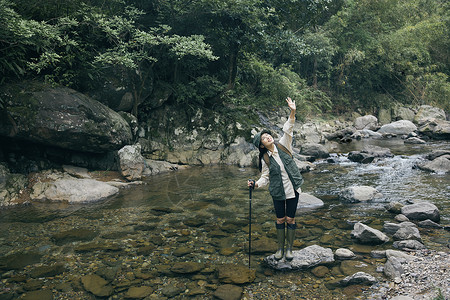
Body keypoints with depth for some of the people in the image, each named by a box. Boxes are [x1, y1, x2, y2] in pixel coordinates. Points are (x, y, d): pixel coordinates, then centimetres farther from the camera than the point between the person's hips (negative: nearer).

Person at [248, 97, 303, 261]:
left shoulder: (283, 146, -3)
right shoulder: (265, 159, -5)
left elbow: (287, 130, -13)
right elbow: (265, 178, 1)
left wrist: (292, 113, -26)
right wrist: (255, 184, -17)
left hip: (293, 190, 1)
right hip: (278, 193, 0)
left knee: (290, 219, 8)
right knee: (280, 220, 10)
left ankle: (289, 248, 25)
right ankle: (280, 248, 28)